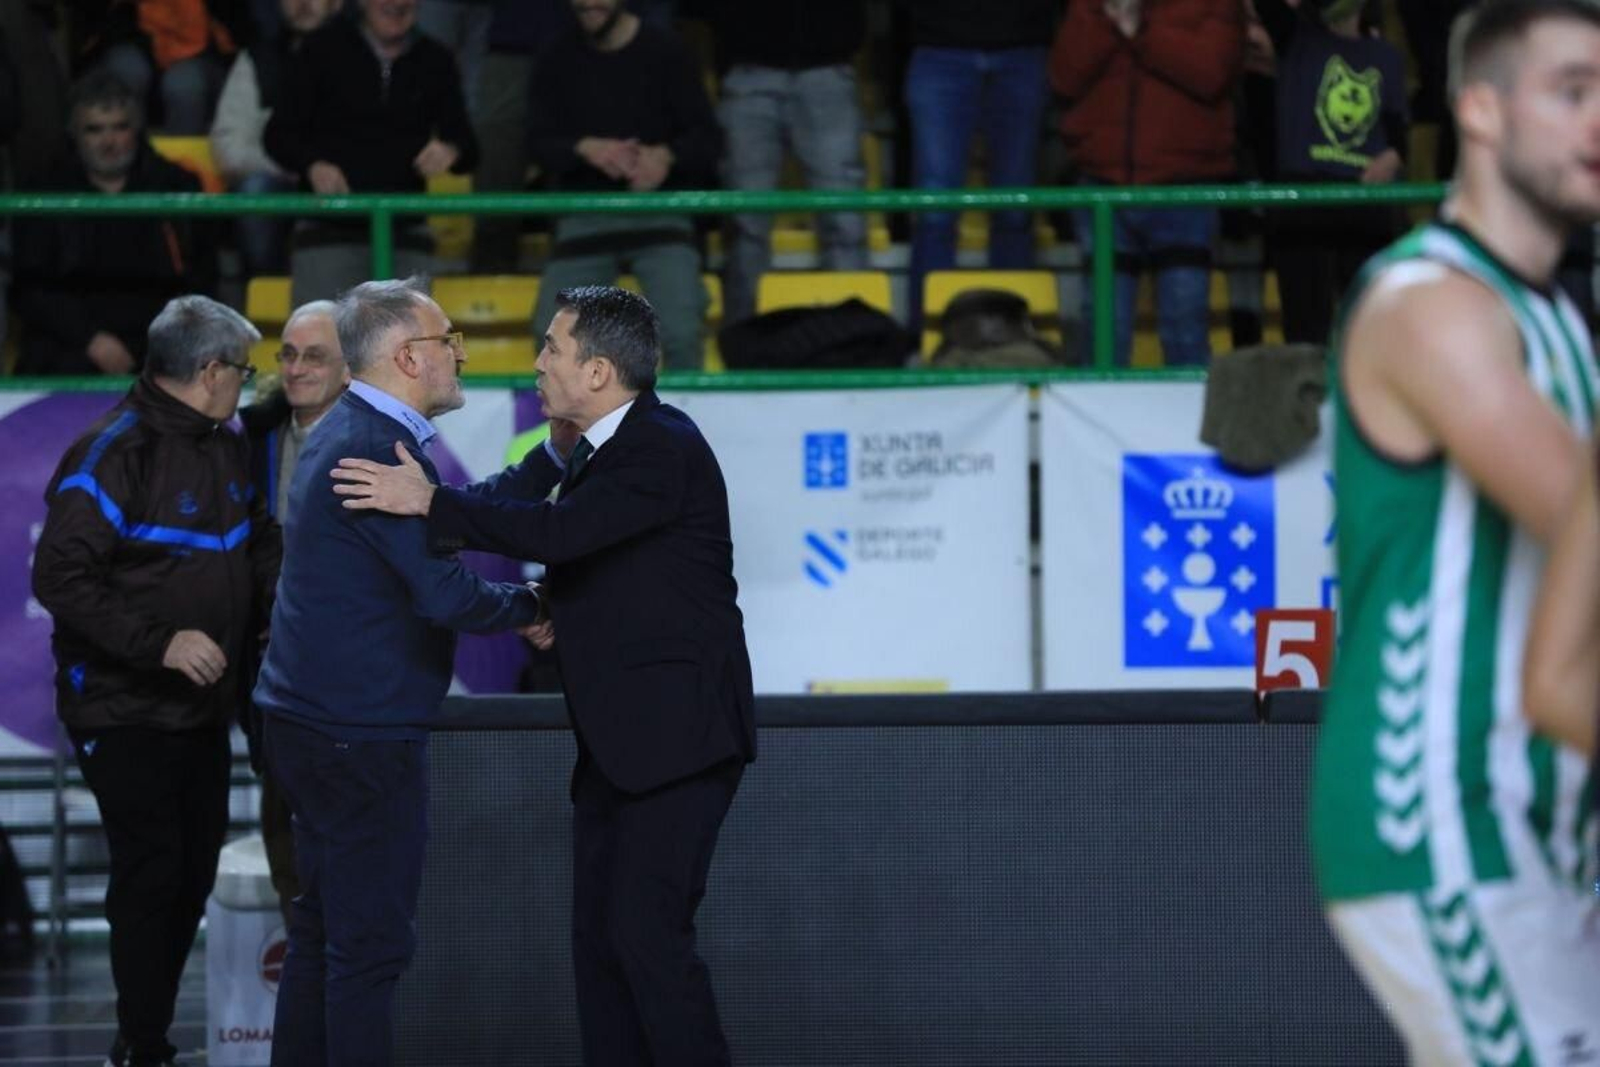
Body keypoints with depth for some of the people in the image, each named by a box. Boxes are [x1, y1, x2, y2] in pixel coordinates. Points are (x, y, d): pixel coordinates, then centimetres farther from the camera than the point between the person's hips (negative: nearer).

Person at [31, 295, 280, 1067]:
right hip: (128, 714, -8)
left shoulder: (223, 447, 7)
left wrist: (282, 601, -1)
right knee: (151, 874, -6)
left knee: (193, 873, 13)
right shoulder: (113, 454, -18)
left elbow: (258, 542, 20)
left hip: (203, 710, 8)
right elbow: (60, 578, -21)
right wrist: (159, 643, -27)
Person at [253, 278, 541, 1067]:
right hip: (362, 730, -11)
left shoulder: (346, 433, 13)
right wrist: (533, 605, -7)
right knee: (371, 943, -5)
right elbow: (449, 596, -25)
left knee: (322, 929, 17)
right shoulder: (379, 448, -21)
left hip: (309, 720, 11)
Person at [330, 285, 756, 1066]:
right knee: (598, 936, 8)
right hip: (616, 740, 10)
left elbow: (560, 532, -28)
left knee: (648, 932, -14)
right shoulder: (595, 450, 13)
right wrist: (553, 613, 2)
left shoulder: (664, 449, -16)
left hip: (678, 735, -10)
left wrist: (431, 503, -25)